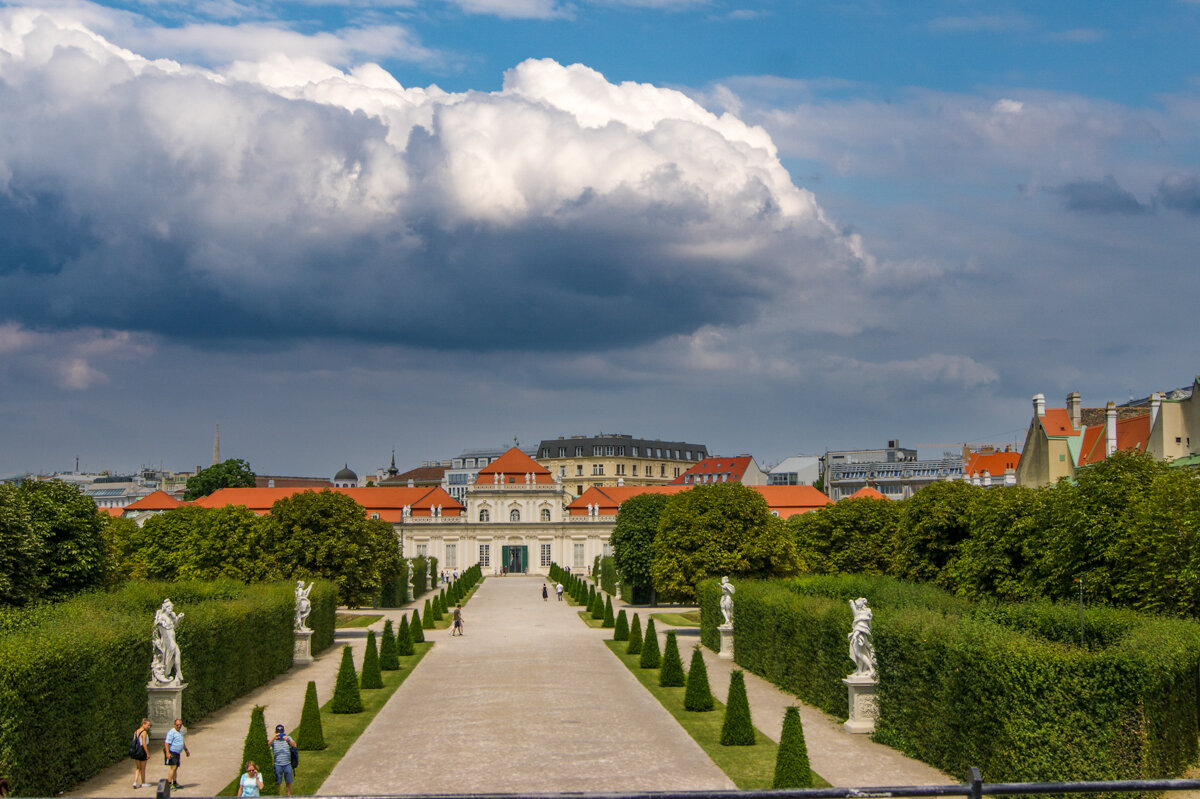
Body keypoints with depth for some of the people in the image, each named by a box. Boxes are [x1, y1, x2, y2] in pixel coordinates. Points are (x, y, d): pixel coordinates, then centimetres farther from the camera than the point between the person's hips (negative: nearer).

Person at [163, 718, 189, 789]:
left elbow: (182, 742, 30)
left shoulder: (180, 732, 15)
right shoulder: (171, 732, -15)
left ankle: (175, 783, 21)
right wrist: (167, 753, -30)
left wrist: (186, 751, 35)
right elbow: (167, 743, -22)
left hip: (177, 753, 9)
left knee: (176, 768, 13)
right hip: (171, 753, -9)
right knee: (173, 767, -16)